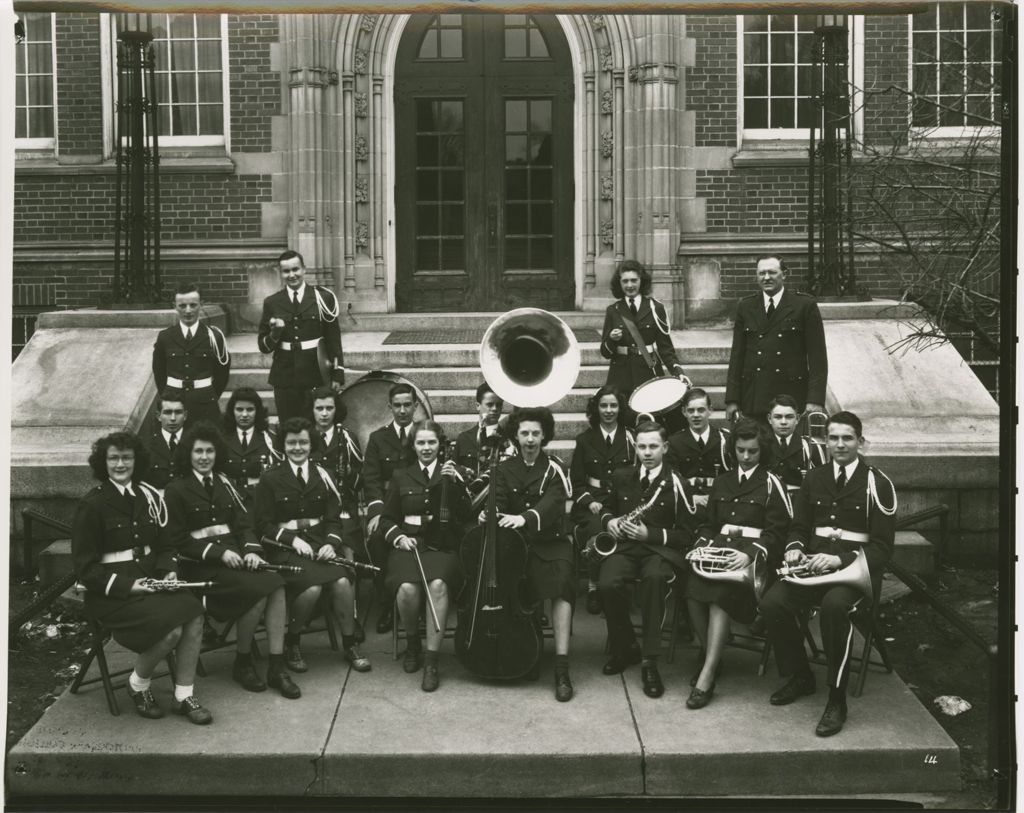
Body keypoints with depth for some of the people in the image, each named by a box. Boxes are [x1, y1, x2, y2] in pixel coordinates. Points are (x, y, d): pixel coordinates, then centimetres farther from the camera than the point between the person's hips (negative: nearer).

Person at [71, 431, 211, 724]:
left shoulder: (147, 496, 11)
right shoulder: (91, 505, -7)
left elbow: (163, 545, 18)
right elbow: (85, 567, -8)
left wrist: (168, 571, -3)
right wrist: (126, 586, -18)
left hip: (149, 580, 6)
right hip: (111, 592, -6)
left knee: (194, 612, -21)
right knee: (171, 628, -27)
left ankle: (184, 696, -10)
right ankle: (138, 686, 1)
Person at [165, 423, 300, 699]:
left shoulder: (223, 482, 17)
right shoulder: (176, 491, 1)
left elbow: (243, 522, 12)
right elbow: (179, 540, -4)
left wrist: (251, 549, -9)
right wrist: (218, 553, -16)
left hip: (234, 554, 5)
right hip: (200, 564, -5)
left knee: (276, 584, -24)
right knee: (258, 591, -28)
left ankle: (277, 667, -21)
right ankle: (242, 664, -8)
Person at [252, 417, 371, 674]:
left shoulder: (322, 476, 12)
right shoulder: (270, 480, 2)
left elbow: (334, 517, 10)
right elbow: (263, 523, 0)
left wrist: (331, 543, -9)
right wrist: (293, 539, -14)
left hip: (319, 542, 3)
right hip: (285, 547, -3)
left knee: (342, 581, -26)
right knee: (312, 587, -31)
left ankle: (350, 645, -7)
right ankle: (291, 643, -5)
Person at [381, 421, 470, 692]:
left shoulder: (454, 473, 13)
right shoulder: (401, 477, 17)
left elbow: (466, 514, 0)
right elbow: (387, 519, 18)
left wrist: (456, 483, -13)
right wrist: (399, 536, -2)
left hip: (443, 547, -1)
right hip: (409, 545, 1)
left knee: (438, 584, -35)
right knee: (407, 588, -32)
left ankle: (431, 661, -27)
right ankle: (412, 643, -1)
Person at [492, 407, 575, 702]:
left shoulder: (554, 469, 3)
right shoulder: (504, 469, 13)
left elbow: (552, 503, -15)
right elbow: (499, 502, 1)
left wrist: (524, 517, -35)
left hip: (549, 543, -1)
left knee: (562, 582, -33)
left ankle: (561, 668, -31)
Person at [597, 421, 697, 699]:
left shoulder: (675, 484, -1)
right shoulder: (621, 477, 12)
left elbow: (686, 534, -1)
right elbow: (607, 508, 28)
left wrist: (650, 534, -13)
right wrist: (609, 521, 4)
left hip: (660, 549, -3)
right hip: (625, 545, 3)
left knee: (654, 578, -39)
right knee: (607, 584, -30)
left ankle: (649, 661, -29)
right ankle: (625, 648, -4)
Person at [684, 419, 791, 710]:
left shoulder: (771, 484, 5)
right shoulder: (722, 482, 22)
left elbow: (777, 531, -3)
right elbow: (708, 523, 23)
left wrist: (750, 554, -18)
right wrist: (702, 544, 1)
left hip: (754, 551, -4)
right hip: (720, 545, 5)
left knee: (720, 593, -32)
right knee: (693, 588, -27)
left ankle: (707, 675, -31)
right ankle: (711, 655, -9)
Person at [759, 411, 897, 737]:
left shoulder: (877, 484, -1)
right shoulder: (814, 478, 13)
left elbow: (882, 547, -5)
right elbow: (798, 527, 20)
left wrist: (839, 559, -20)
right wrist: (795, 548, -4)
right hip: (815, 564, 5)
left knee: (834, 605, -37)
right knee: (772, 602, -23)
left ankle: (837, 701, -23)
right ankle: (800, 676, 2)